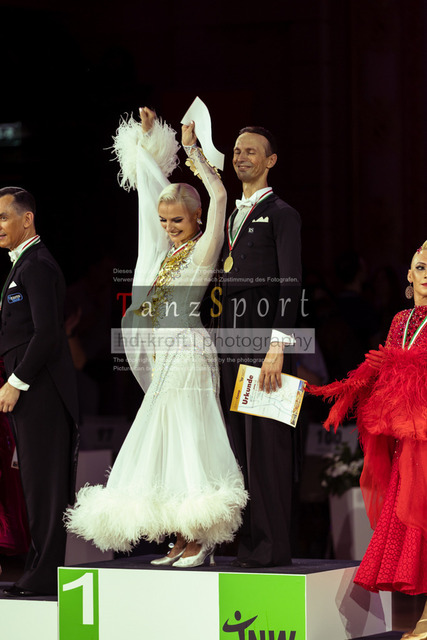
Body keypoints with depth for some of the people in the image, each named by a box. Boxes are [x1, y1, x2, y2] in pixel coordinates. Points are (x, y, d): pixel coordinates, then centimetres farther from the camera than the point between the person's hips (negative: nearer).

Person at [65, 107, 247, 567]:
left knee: (188, 440, -9)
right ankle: (182, 541, 9)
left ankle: (200, 540, -8)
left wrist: (193, 151, -13)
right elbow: (153, 188, 22)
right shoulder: (169, 248, 14)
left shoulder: (204, 249, -6)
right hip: (165, 355, 8)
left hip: (188, 352, -8)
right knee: (166, 443, 7)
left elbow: (218, 195, -20)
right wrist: (149, 136, 22)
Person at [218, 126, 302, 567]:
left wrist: (277, 348, -17)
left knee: (266, 445, -8)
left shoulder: (282, 215, -1)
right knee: (238, 446, 4)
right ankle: (247, 542, 7)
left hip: (263, 342, -7)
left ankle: (272, 545, -7)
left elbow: (290, 285, -9)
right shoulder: (231, 216, 22)